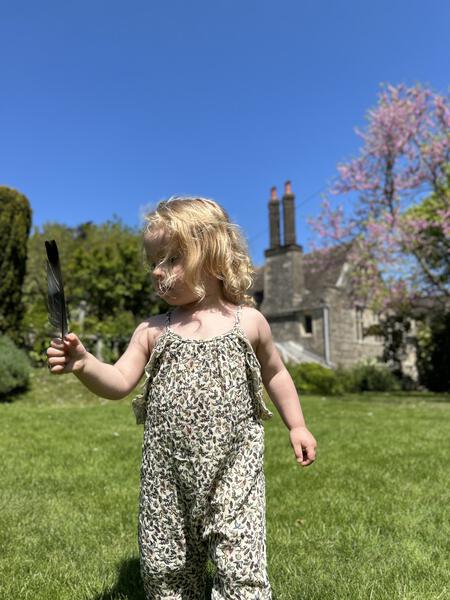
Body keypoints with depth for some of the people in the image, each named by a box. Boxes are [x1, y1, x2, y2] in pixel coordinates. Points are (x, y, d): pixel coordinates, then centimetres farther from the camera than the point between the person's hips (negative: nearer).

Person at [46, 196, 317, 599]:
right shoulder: (153, 330, 2)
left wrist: (297, 426, 12)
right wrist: (85, 364, -23)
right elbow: (120, 383, -5)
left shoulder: (248, 322, 0)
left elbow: (275, 373, 13)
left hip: (232, 469, -2)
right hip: (167, 474, 3)